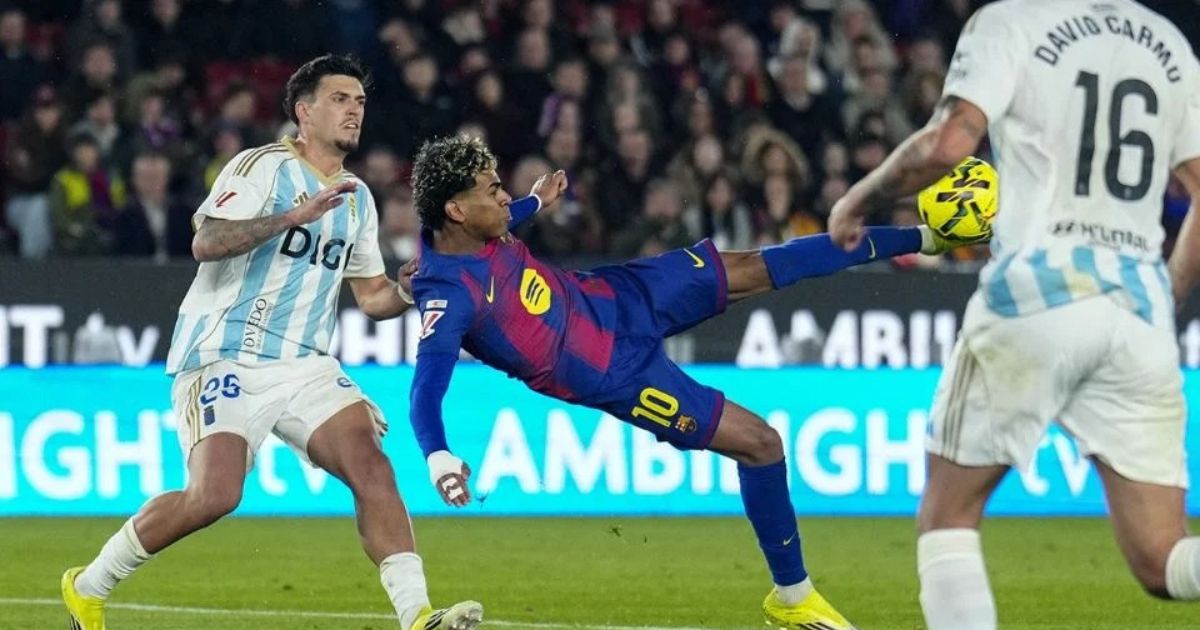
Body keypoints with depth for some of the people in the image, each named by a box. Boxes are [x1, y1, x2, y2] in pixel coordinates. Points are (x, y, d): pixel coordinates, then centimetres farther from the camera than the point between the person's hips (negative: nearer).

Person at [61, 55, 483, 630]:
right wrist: (292, 216, -27)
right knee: (214, 496, -21)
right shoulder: (264, 167, -6)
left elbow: (371, 296, 23)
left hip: (305, 367, 7)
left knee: (371, 465, -15)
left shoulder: (357, 198, 17)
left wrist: (410, 290, 1)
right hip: (225, 360, -7)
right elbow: (206, 242, -19)